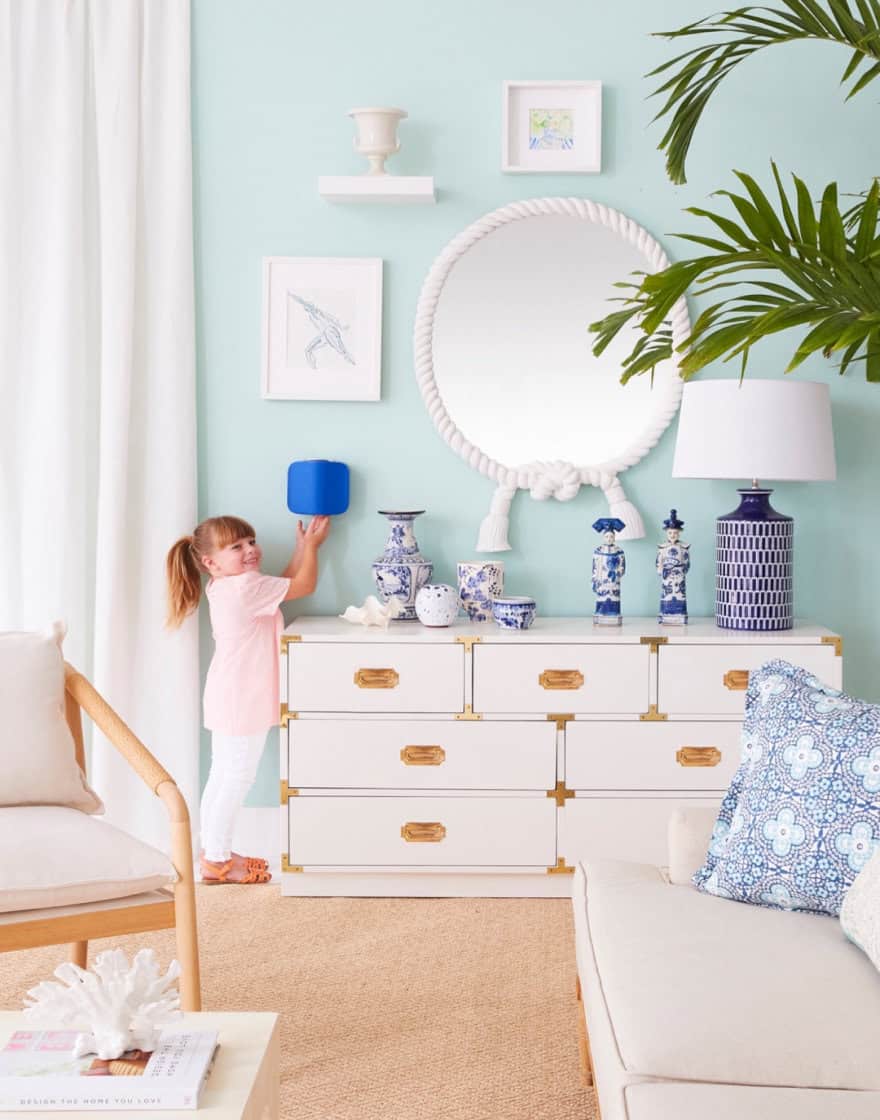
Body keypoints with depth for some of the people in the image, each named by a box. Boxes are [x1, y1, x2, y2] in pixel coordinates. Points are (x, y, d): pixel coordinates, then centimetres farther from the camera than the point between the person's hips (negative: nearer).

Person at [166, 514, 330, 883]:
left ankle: (214, 853, 27)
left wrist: (303, 547, 16)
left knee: (222, 776, 17)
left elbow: (280, 586, 20)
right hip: (242, 700, -10)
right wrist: (312, 545, 1)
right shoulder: (245, 587, -21)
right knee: (238, 779, -1)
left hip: (230, 698, 10)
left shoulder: (223, 587, 9)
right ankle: (216, 860, 8)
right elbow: (304, 585, -14)